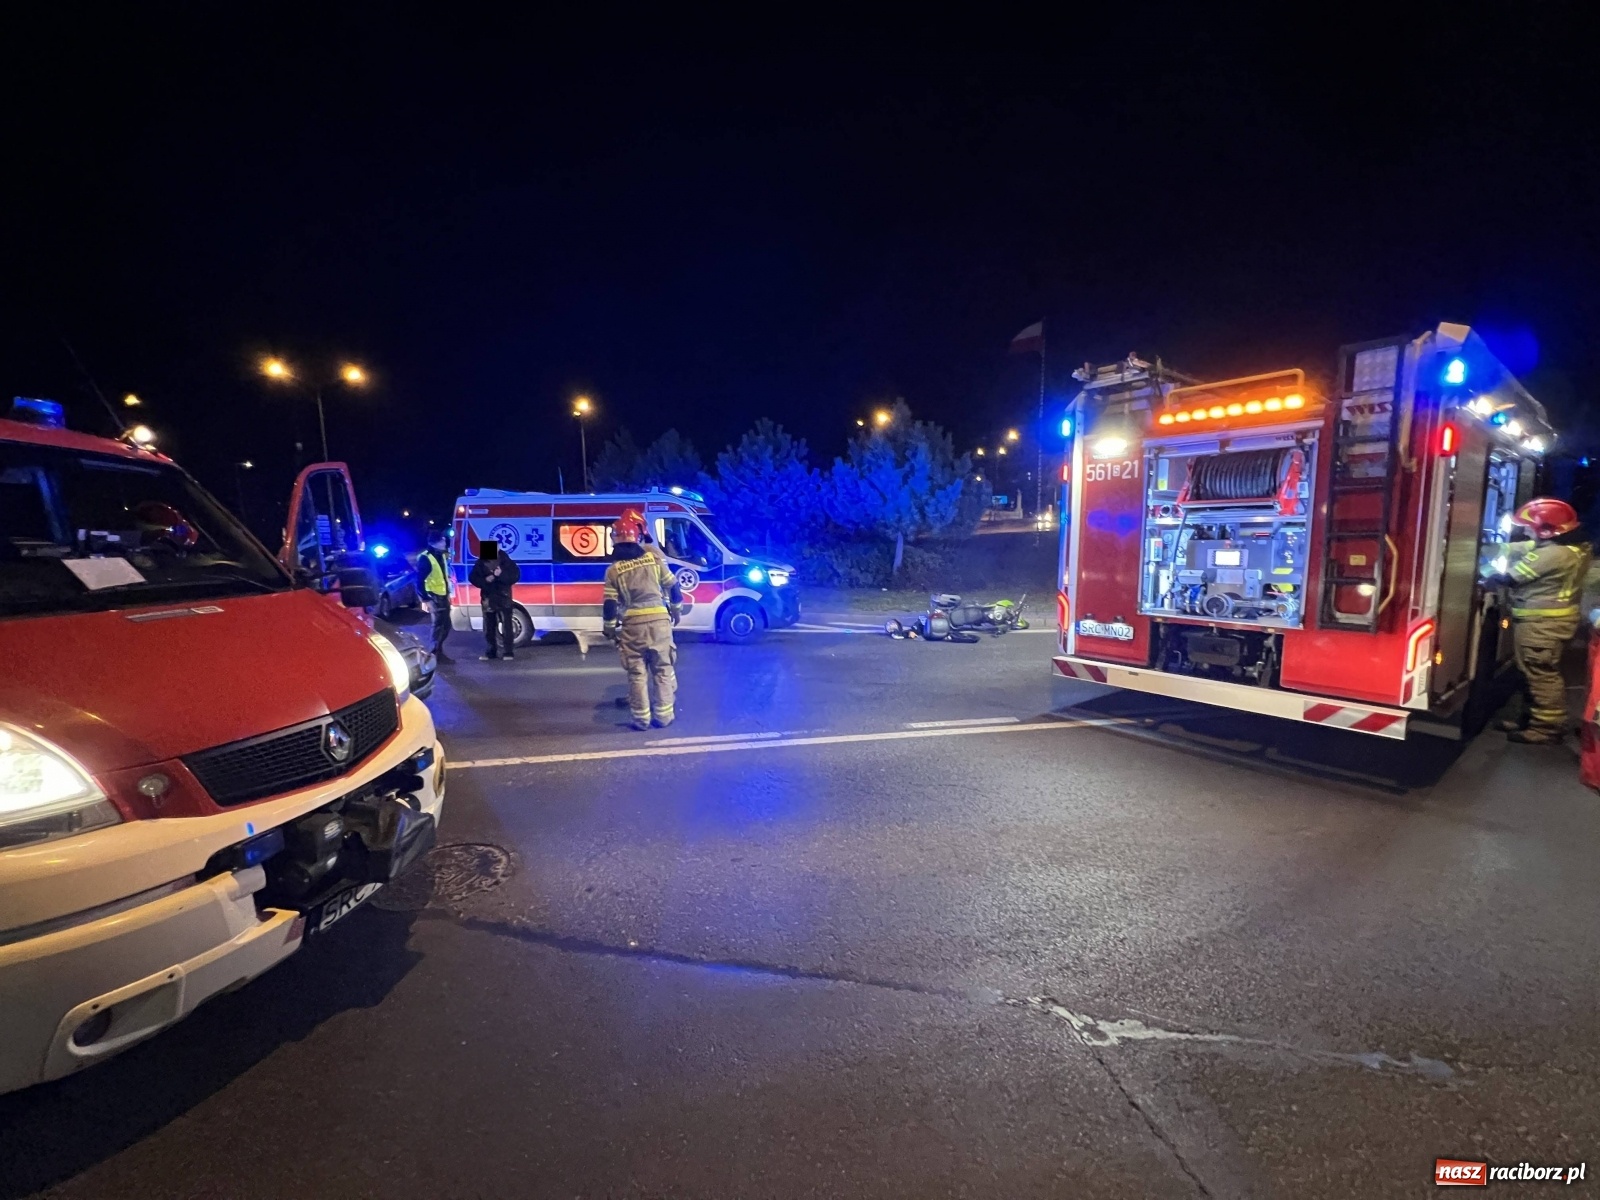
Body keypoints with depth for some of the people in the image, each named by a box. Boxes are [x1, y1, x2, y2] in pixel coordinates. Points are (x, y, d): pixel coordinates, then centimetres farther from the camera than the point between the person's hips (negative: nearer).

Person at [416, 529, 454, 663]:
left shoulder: (441, 555, 10)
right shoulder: (425, 558, -15)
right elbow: (419, 580, -16)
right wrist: (425, 600, -18)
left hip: (443, 596, 8)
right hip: (434, 597, -8)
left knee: (446, 625, 13)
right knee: (438, 626, -3)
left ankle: (439, 652, 24)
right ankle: (434, 654, 8)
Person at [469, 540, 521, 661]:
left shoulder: (507, 561, -1)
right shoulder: (481, 562, 5)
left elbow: (515, 576, -7)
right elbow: (474, 578, 3)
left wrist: (501, 574, -22)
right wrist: (485, 580, -15)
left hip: (503, 599, -3)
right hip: (488, 599, 3)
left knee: (505, 626, -7)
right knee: (489, 627, 9)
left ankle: (507, 652, -4)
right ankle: (492, 651, 18)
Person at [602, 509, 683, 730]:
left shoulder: (613, 570, 0)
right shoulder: (654, 559, 2)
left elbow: (611, 605, -2)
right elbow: (673, 587, 8)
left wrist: (610, 629, 11)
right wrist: (675, 609, 23)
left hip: (632, 625, -1)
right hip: (660, 620, 1)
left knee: (637, 673, 9)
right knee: (663, 669, 10)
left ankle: (641, 719, 12)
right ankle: (663, 716, 12)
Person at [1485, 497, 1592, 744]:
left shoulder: (1552, 553, -24)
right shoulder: (1576, 546, 8)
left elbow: (1510, 577, -17)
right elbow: (1528, 548, 15)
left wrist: (1499, 568, 4)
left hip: (1540, 622, -10)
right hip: (1555, 618, 10)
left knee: (1541, 675, -3)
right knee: (1538, 672, 18)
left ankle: (1548, 728, 4)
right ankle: (1532, 718, 27)